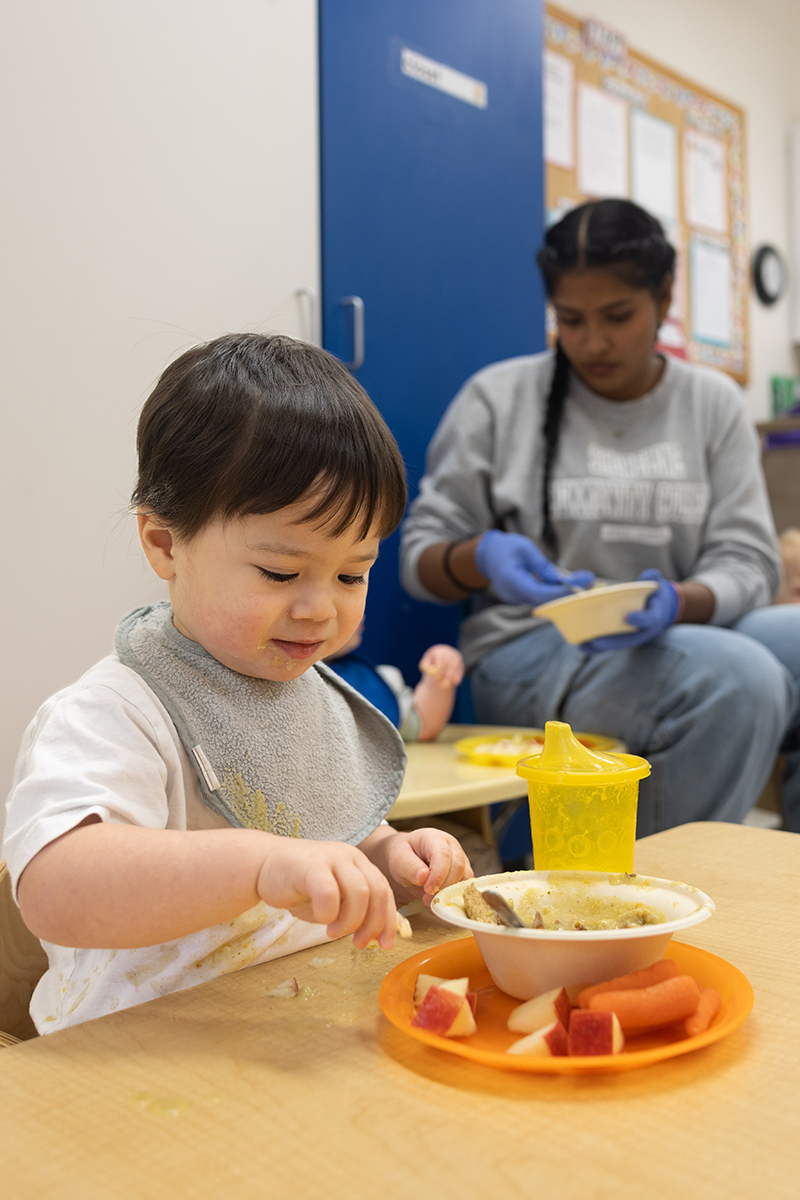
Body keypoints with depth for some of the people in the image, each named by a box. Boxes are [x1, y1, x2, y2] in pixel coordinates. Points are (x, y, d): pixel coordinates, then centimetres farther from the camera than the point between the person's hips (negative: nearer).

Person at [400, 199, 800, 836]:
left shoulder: (713, 402, 10)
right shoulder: (500, 397, 2)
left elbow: (747, 561, 3)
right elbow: (419, 559, 4)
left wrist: (677, 604, -20)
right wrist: (481, 558, -20)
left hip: (684, 636, 4)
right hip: (530, 651, -3)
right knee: (741, 676, -30)